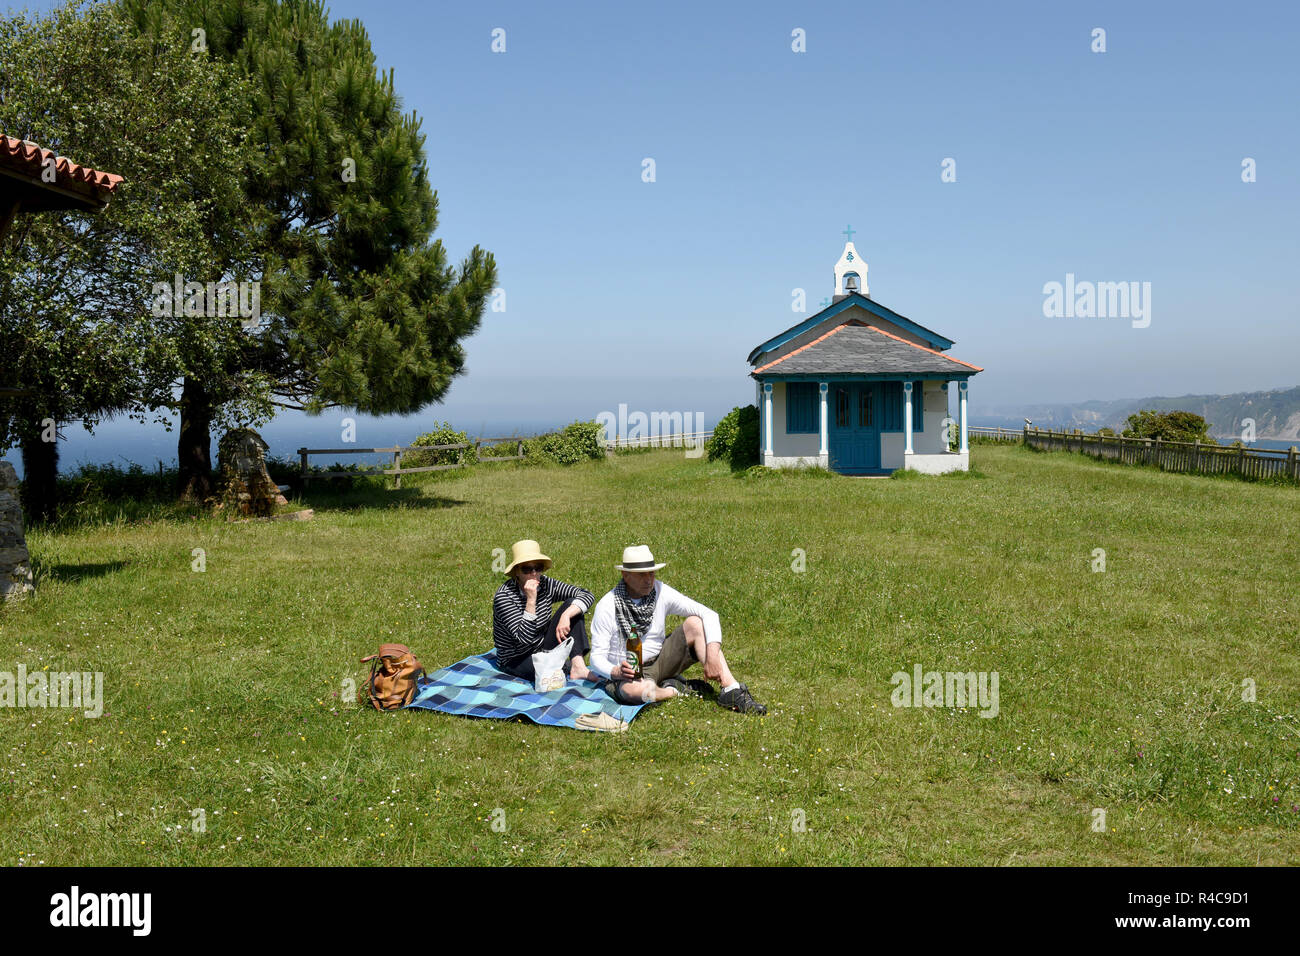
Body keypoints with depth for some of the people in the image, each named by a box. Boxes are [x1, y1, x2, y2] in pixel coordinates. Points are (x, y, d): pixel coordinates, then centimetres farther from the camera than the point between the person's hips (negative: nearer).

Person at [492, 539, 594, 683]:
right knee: (563, 669, -35)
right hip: (515, 660, -6)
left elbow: (587, 595, -11)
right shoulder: (503, 596, -22)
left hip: (542, 648, 6)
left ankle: (578, 666, -21)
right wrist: (531, 600, -35)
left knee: (572, 603, -11)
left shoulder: (545, 584, -7)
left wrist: (566, 615, -29)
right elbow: (524, 638, -29)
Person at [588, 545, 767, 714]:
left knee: (695, 623, -17)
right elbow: (597, 657, -12)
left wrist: (712, 656, -26)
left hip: (659, 662, 4)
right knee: (639, 689, -42)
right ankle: (676, 690, -8)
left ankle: (732, 692, -22)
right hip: (629, 674, -4)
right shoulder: (607, 607, -16)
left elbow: (709, 615, -12)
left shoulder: (661, 592, -8)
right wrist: (616, 672, -34)